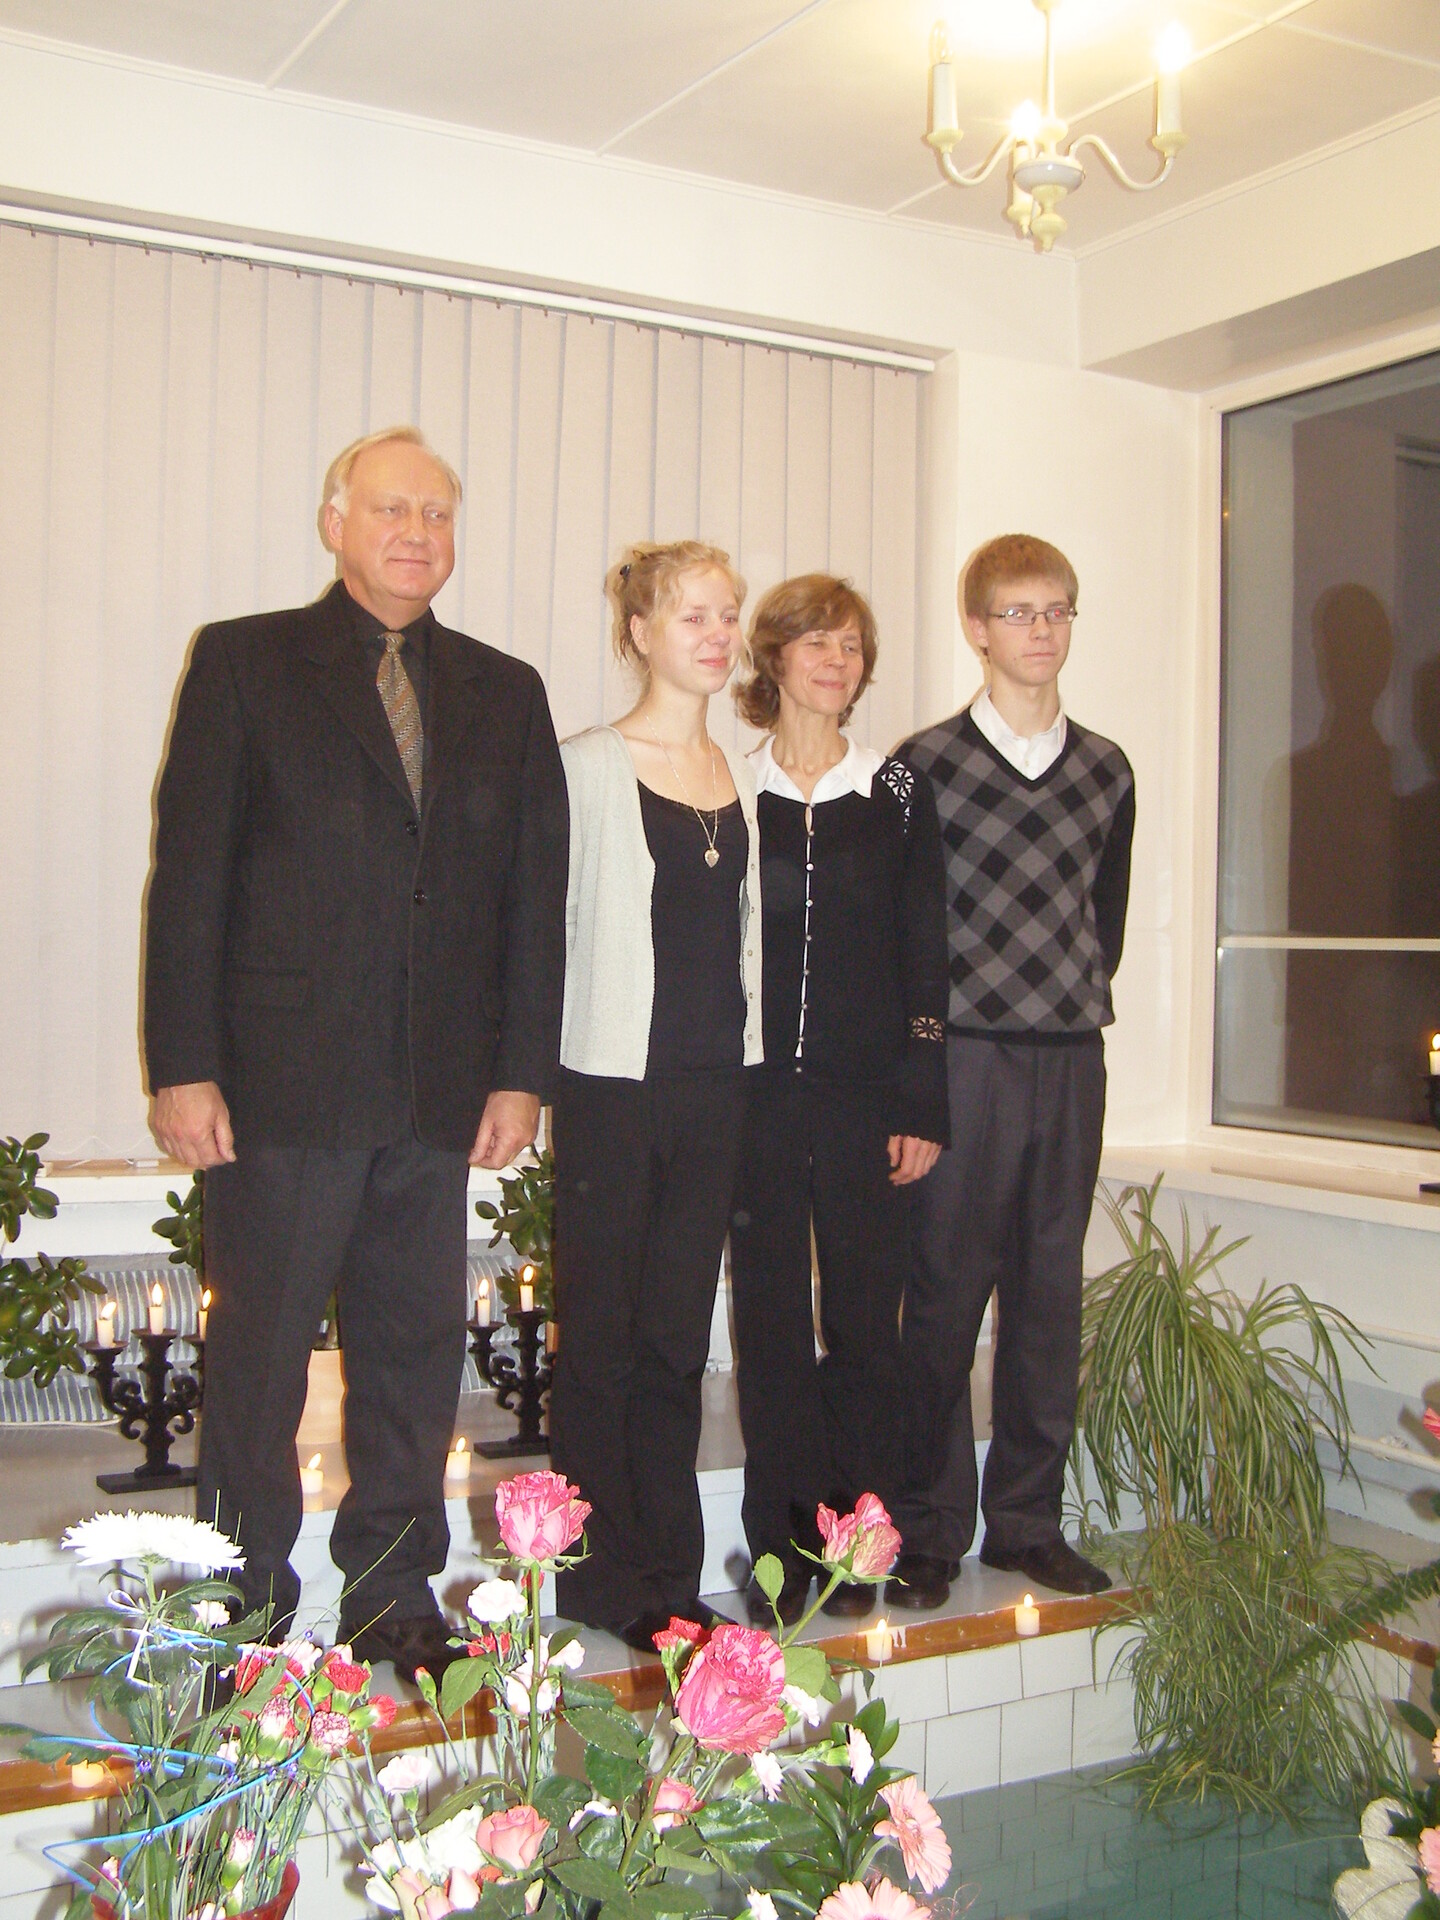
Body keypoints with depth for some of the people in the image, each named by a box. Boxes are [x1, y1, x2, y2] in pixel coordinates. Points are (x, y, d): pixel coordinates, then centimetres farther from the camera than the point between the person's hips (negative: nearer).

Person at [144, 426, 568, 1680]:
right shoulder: (246, 662, 3)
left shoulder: (505, 693, 13)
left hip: (440, 1092, 3)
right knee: (258, 1355, 5)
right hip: (280, 1083, -3)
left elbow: (535, 893, 10)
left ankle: (396, 1599, 25)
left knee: (417, 1352, 10)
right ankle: (245, 1614, 20)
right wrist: (185, 1068, -9)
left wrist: (520, 1071, 3)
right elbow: (190, 875, -2)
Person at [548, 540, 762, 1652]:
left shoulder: (746, 780, 12)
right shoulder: (588, 768, -4)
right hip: (615, 1083, -5)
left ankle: (670, 1575, 20)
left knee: (680, 1337, 10)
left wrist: (746, 1048, 13)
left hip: (718, 1083, 5)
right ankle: (606, 1579, 16)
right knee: (603, 1337, 4)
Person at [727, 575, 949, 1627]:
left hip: (868, 1097, 1)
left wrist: (923, 1105, -2)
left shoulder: (899, 792, 6)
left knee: (866, 1321, 5)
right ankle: (783, 1551, 16)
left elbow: (925, 956, 4)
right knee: (772, 1322, 5)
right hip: (756, 1097, 0)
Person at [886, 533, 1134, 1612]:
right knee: (947, 1291, -1)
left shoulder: (1106, 769, 11)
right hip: (962, 1059, -4)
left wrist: (1076, 999, 10)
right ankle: (929, 1530, 10)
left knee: (1051, 1290, 8)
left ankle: (1029, 1518, 19)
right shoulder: (925, 765, -1)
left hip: (1071, 1057, 4)